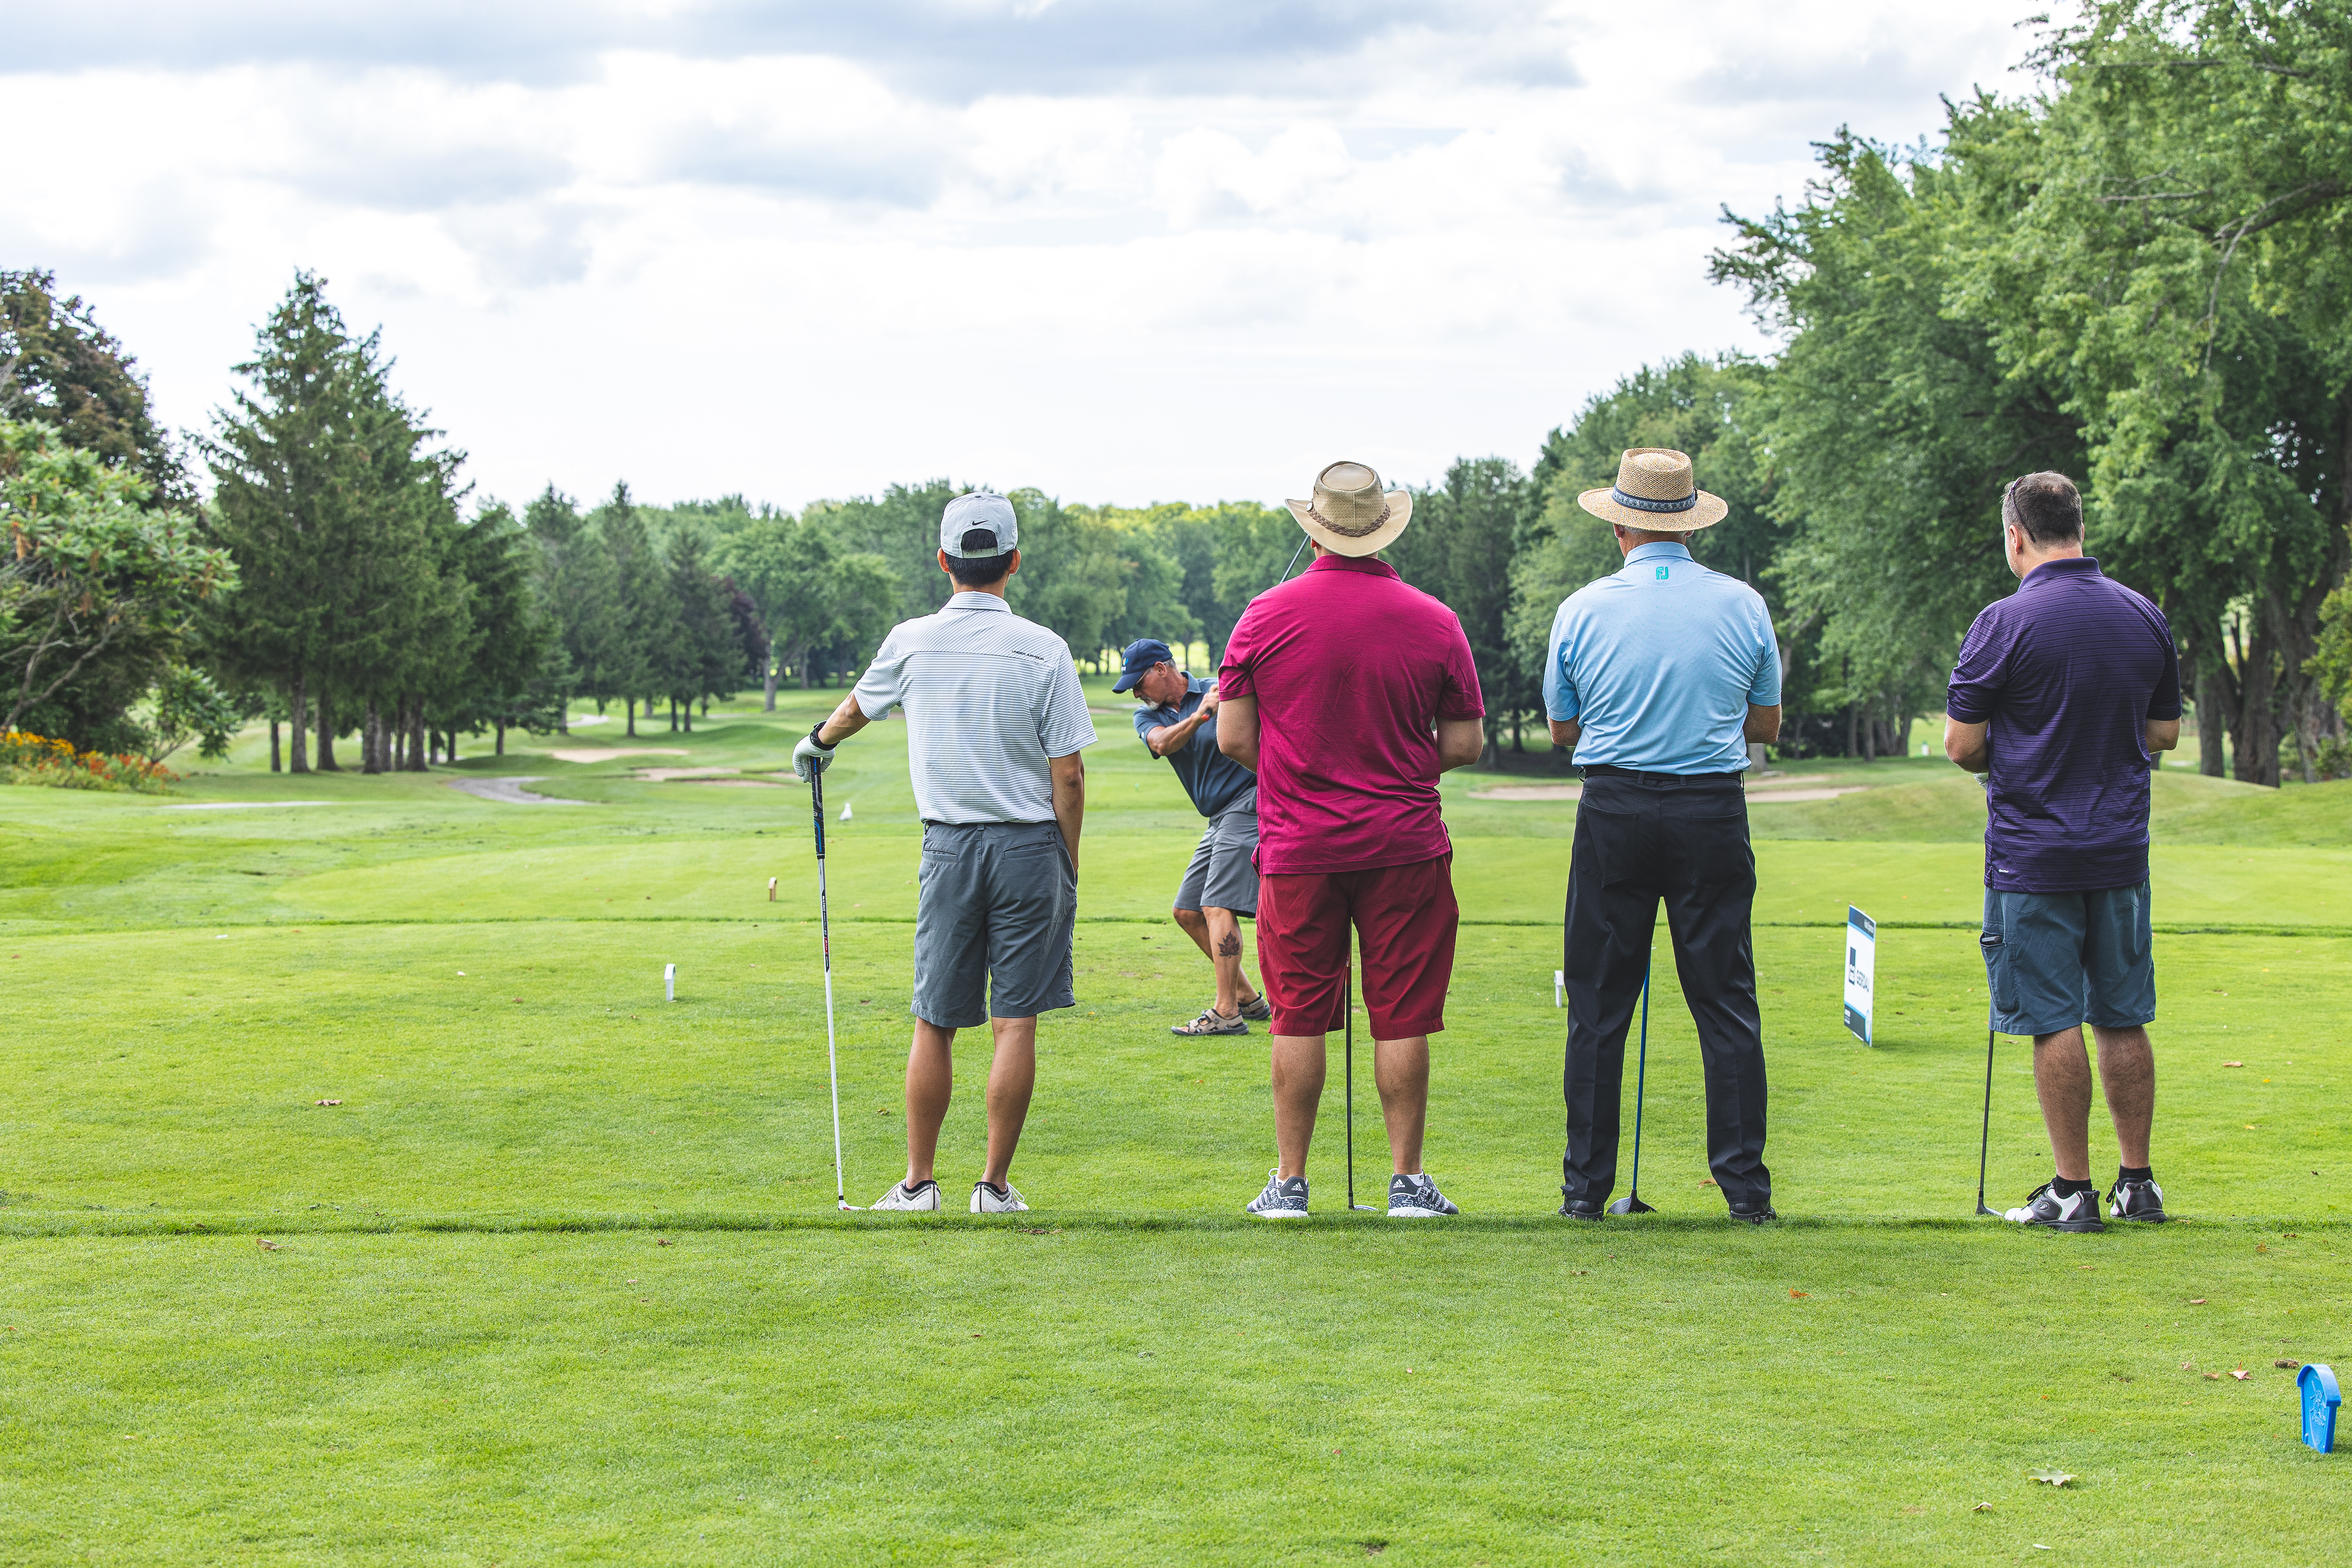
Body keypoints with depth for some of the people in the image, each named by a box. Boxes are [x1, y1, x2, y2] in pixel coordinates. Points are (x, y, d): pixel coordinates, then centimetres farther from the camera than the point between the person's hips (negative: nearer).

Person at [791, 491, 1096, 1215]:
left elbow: (857, 707, 22)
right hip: (1029, 843, -2)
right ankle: (996, 1183, 5)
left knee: (935, 1023, 8)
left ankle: (919, 1181, 12)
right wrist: (1069, 868, 5)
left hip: (949, 848, 2)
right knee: (1016, 1021, 2)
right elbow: (1068, 774, -6)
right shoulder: (1043, 650, -6)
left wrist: (818, 742, 45)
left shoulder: (910, 642, 0)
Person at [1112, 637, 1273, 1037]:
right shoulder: (1149, 716, 7)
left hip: (1248, 804, -8)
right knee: (1188, 913, 9)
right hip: (1219, 819, 8)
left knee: (1218, 906, -17)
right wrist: (1199, 716, -34)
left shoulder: (1218, 692, -9)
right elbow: (1163, 743, -17)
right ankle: (1247, 998, 18)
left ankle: (1226, 1013, -19)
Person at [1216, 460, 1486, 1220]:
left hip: (1298, 845, 0)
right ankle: (1407, 1180, 8)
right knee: (1401, 1017, 5)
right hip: (1404, 844, 0)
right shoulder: (1433, 621, -2)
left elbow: (1233, 737, -1)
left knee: (1300, 1017, 6)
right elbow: (1465, 743, 1)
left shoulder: (1267, 615, -3)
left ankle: (1290, 1181, 10)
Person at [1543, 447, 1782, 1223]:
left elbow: (1562, 730, 10)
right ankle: (1745, 1186, 4)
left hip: (1614, 810, 0)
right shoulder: (1743, 605, 1)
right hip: (1713, 812, 0)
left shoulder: (1582, 610, -1)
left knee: (1598, 1005, 6)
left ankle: (1586, 1185, 8)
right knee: (1727, 1004, 5)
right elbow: (1766, 726, 11)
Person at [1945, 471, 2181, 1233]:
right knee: (2124, 1021, 12)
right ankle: (2137, 1182, 17)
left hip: (2033, 856, -5)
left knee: (2055, 1024, -1)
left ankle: (2073, 1190, 2)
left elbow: (1961, 746, -11)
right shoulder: (2146, 617, 5)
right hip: (2121, 852, 5)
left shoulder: (2007, 622, -13)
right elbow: (2165, 734, 13)